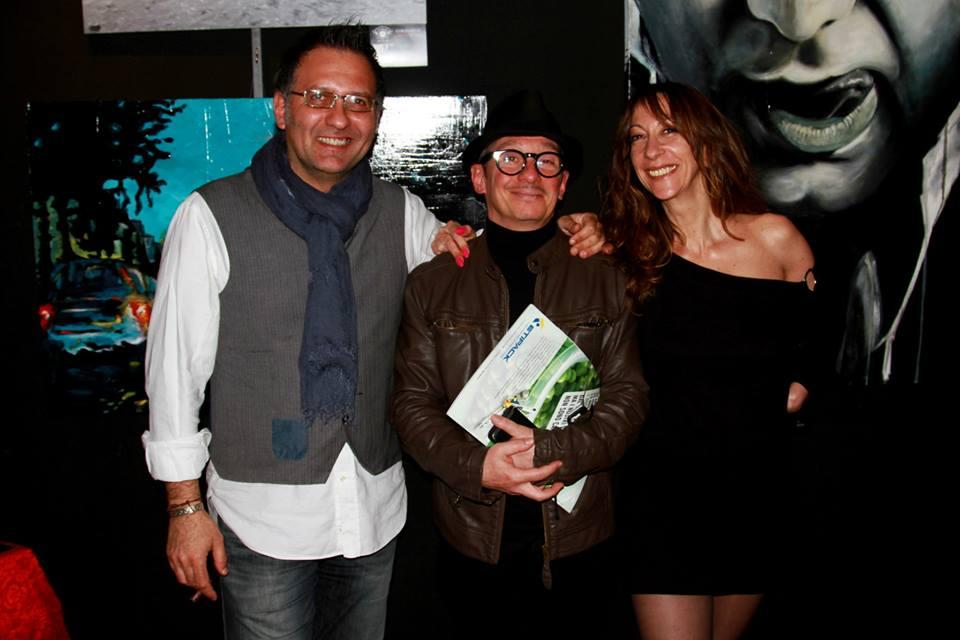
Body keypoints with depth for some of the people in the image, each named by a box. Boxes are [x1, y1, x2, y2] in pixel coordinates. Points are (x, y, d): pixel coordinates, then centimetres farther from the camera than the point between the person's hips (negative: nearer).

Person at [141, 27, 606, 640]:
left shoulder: (400, 212, 3)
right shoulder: (211, 217, -8)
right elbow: (175, 366, -5)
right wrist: (186, 506, -5)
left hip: (376, 510, 4)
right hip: (263, 518, -3)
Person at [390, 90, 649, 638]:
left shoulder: (605, 280, 1)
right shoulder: (433, 284, 2)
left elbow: (628, 398, -3)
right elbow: (412, 402, -1)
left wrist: (549, 452, -19)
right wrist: (477, 465, -18)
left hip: (577, 539, 0)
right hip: (472, 541, 0)